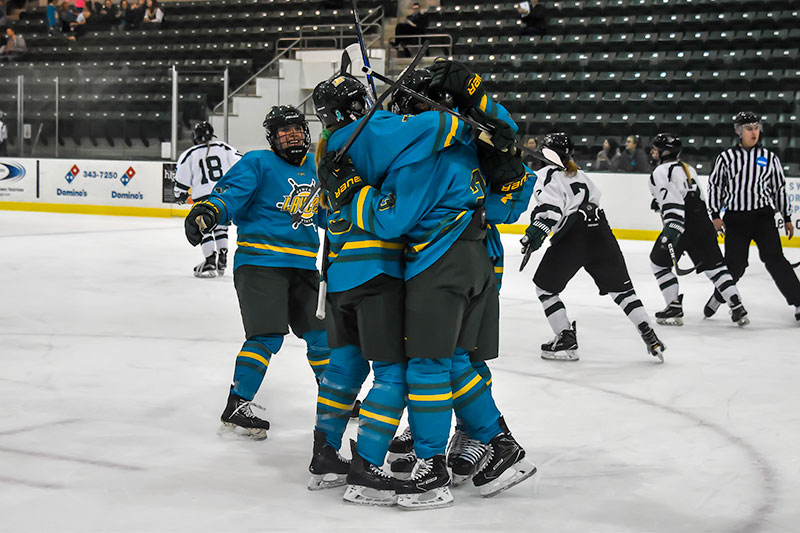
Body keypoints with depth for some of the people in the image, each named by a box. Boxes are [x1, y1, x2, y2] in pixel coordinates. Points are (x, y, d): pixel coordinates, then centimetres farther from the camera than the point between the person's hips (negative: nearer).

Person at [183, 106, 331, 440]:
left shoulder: (313, 169, 16)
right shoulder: (257, 163, -5)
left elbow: (325, 212, 30)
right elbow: (230, 194, -19)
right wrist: (208, 212, -38)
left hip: (303, 266, 7)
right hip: (260, 263, -7)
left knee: (321, 333, 11)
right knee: (267, 336, -17)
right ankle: (236, 408, -12)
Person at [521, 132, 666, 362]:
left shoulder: (549, 174, 3)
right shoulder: (579, 174, 26)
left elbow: (551, 207, -12)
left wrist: (536, 232, -18)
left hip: (572, 238, -6)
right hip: (600, 234, 6)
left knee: (545, 286, 11)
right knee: (620, 288, 13)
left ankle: (566, 341, 4)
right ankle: (649, 336, 3)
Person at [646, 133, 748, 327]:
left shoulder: (661, 172, -5)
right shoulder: (688, 169, 21)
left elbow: (673, 202, -19)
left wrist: (673, 227, -28)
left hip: (681, 224, -7)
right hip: (702, 223, 7)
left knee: (659, 262, 10)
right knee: (713, 265, 10)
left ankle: (675, 309, 6)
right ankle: (737, 307, 1)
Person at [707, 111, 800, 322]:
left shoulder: (769, 158, 6)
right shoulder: (726, 158, 3)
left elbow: (780, 189, 11)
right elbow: (715, 185, 8)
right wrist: (716, 215, 2)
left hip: (763, 217, 0)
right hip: (735, 219, 0)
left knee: (774, 259, -11)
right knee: (734, 263, -1)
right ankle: (718, 298, 25)